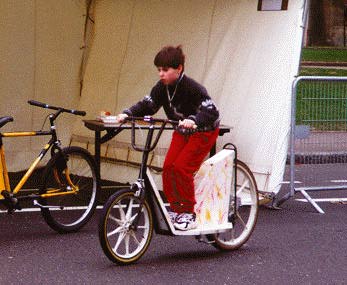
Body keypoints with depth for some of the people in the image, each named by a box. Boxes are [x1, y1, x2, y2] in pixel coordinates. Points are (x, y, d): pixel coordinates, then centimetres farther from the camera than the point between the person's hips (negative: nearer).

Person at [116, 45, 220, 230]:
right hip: (182, 132, 7)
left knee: (182, 167, -18)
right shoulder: (162, 88, -8)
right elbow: (147, 105, -5)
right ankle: (175, 208, 8)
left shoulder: (193, 88, -29)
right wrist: (127, 114, -22)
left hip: (203, 132, -7)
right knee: (168, 167, -6)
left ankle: (188, 214, -9)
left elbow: (211, 111, -36)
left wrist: (193, 120, -53)